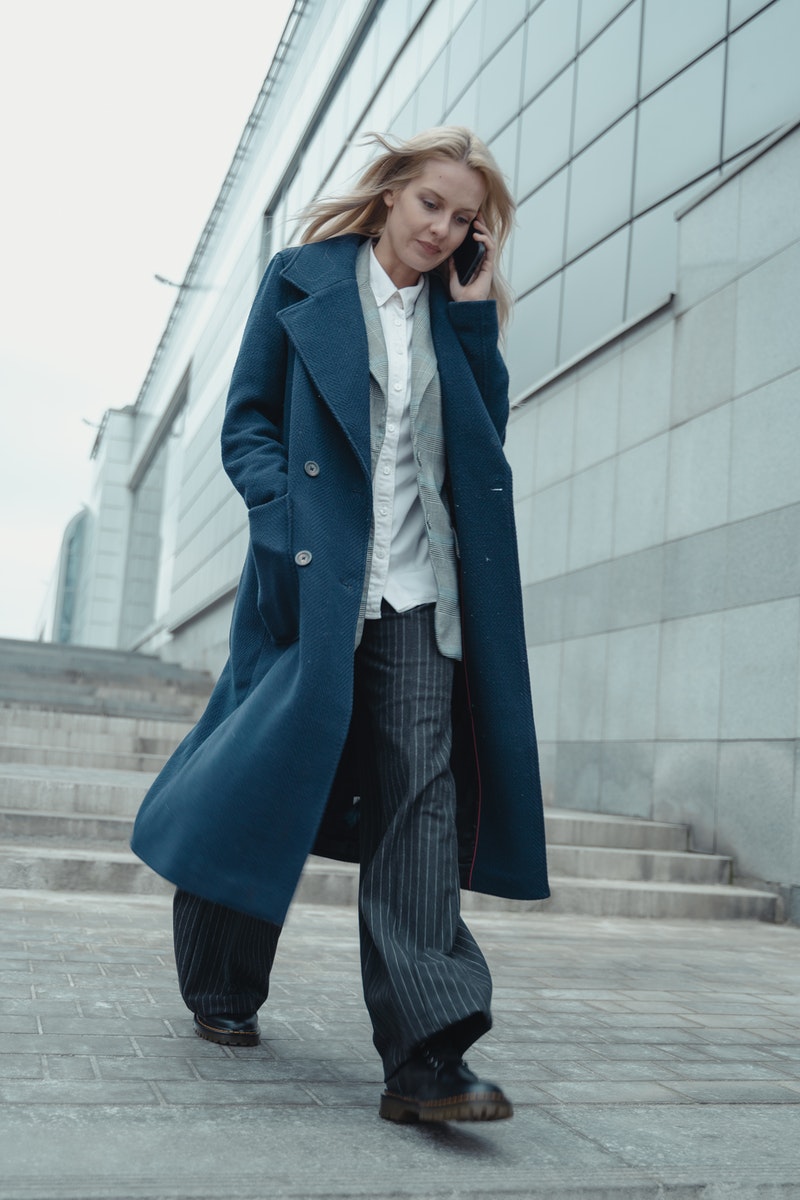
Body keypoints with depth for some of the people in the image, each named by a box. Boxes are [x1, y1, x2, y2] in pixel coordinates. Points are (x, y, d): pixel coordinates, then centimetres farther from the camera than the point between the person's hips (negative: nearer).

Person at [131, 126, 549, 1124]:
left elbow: (485, 439, 11)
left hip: (421, 590, 3)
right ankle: (220, 990, 29)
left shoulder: (454, 312, 18)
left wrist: (476, 317, 6)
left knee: (421, 800, -8)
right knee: (273, 776, 5)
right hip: (317, 578, -2)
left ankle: (425, 1056, -9)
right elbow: (247, 423, 3)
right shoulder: (302, 280, 7)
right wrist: (289, 530, -12)